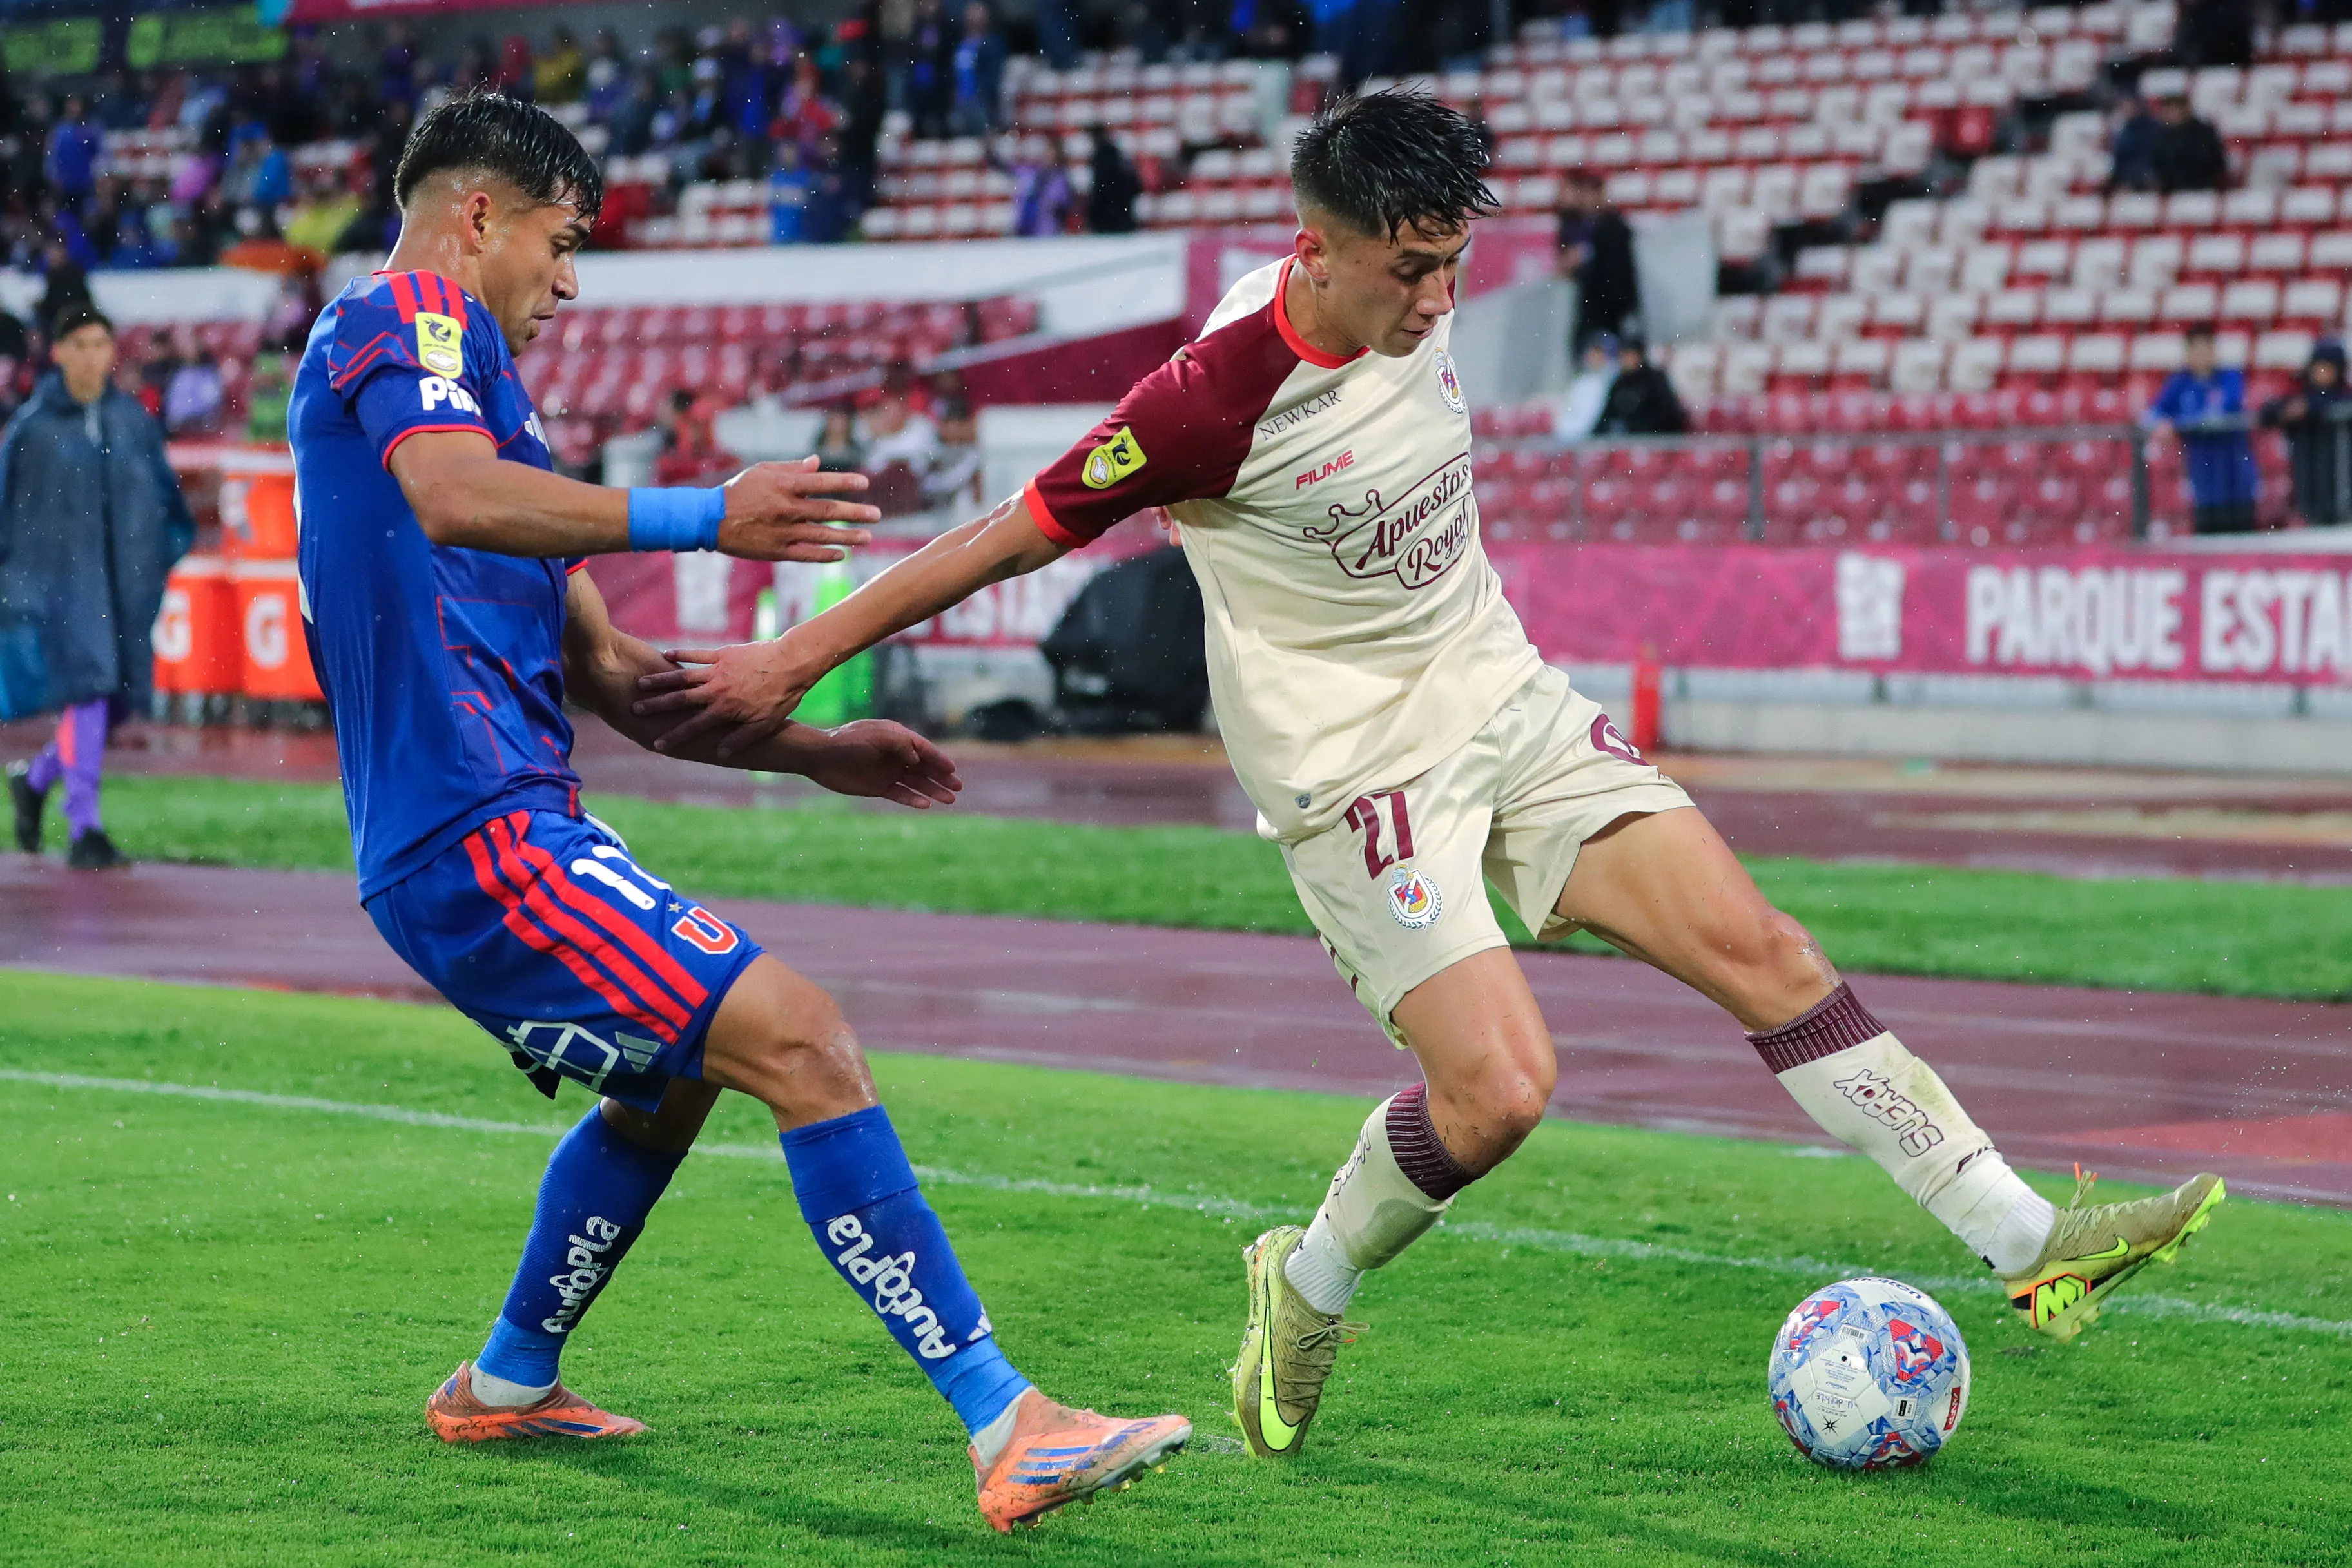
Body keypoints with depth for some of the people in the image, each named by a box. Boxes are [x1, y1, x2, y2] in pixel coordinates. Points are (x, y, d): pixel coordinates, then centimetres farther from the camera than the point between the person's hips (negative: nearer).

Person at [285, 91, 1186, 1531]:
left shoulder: (465, 368, 26)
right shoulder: (408, 319, -4)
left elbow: (610, 676, 26)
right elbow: (456, 499, -29)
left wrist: (814, 751, 20)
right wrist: (705, 520, -31)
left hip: (457, 849, 11)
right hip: (482, 833, -11)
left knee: (675, 1077, 32)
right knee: (798, 1038, -18)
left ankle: (507, 1385, 41)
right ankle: (1009, 1425, -23)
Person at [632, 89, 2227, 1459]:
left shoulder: (1417, 307, -3)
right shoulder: (1219, 400, -24)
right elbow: (1013, 537, -16)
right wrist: (792, 662, -13)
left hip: (1504, 702, 7)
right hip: (1356, 766, -7)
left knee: (1758, 945, -4)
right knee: (1497, 1090, -18)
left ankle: (2031, 1242, -2)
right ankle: (1309, 1286, 13)